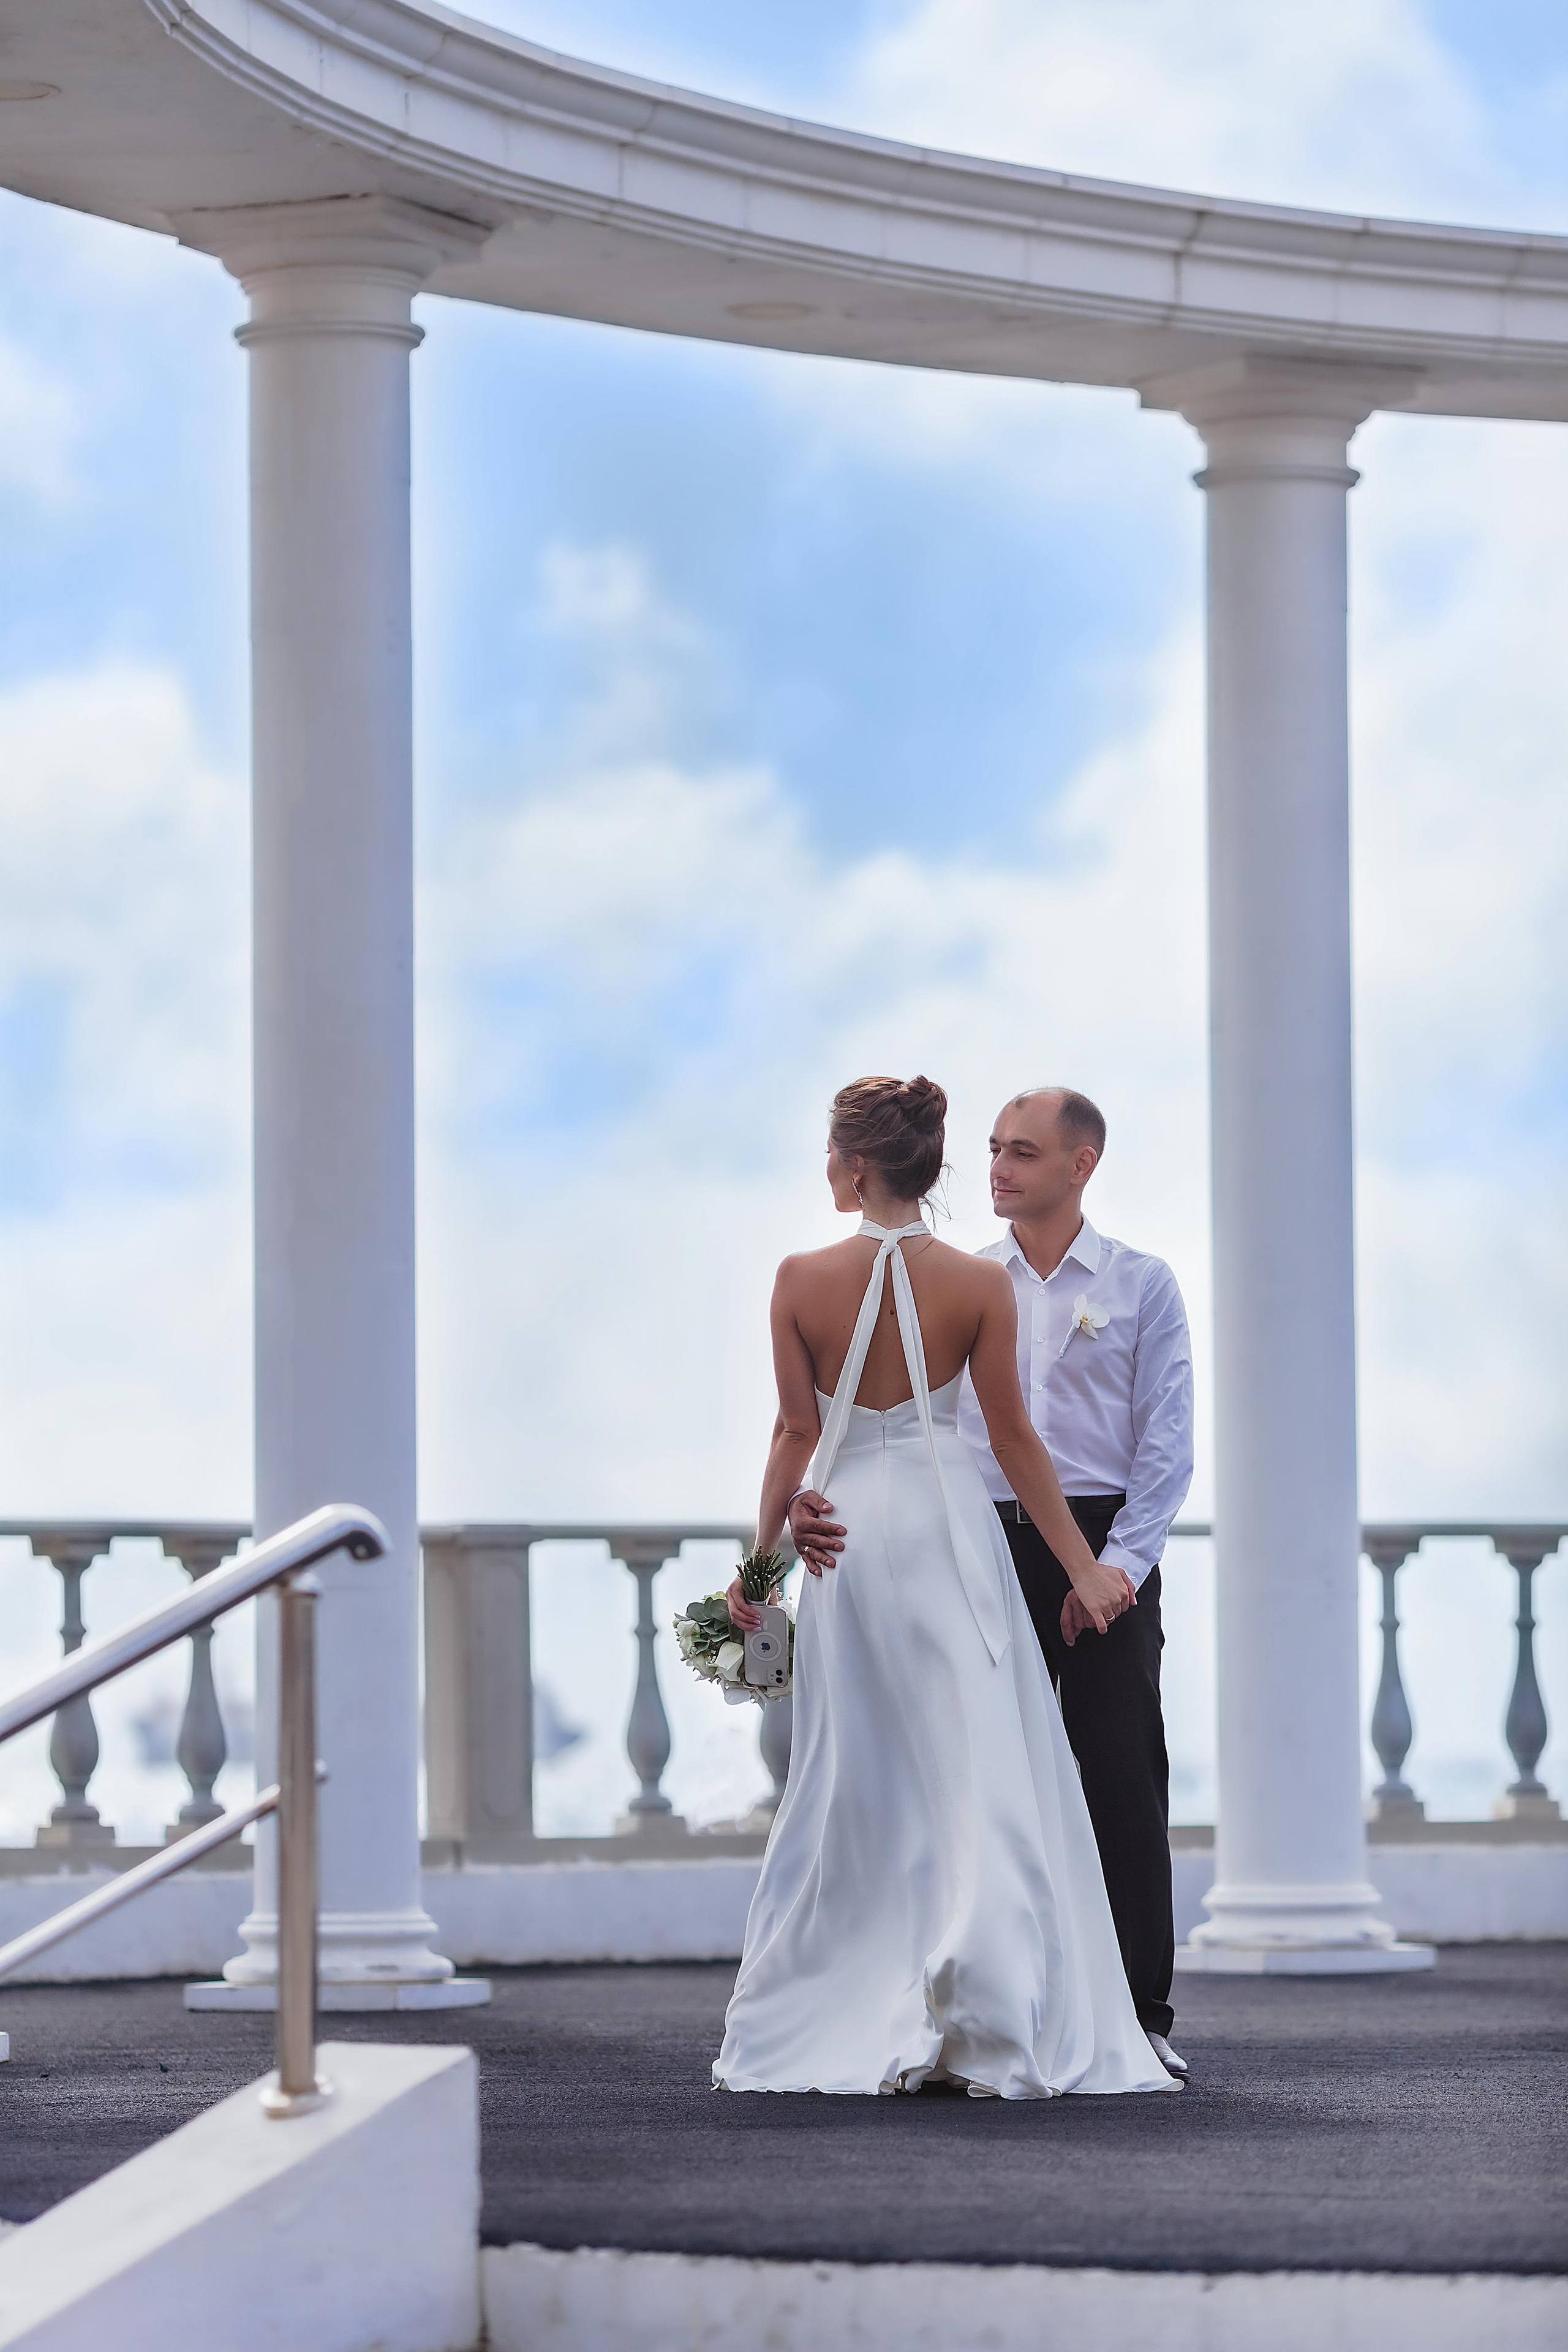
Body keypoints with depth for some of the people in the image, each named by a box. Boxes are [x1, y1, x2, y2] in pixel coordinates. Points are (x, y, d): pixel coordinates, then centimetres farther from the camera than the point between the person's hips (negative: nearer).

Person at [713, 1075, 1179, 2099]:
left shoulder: (803, 1281, -6)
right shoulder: (980, 1284, -6)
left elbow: (798, 1435, -3)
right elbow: (1014, 1439, -4)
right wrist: (1084, 1568, 4)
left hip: (844, 1528, 1)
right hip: (951, 1521, -1)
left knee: (852, 1783, 9)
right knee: (981, 1772, -1)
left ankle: (828, 2034, 11)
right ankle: (993, 2030, -13)